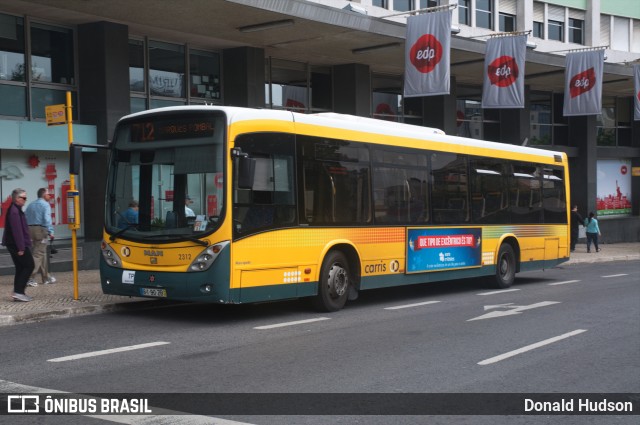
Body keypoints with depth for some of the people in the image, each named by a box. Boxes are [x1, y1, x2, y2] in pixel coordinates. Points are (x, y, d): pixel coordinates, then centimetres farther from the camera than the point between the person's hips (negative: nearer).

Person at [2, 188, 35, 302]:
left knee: (20, 268, 12)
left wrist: (22, 246, 21)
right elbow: (17, 230, -23)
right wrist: (21, 248, -24)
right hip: (17, 245, -10)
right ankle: (18, 292, -9)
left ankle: (18, 293, 15)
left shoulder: (16, 210, 16)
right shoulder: (14, 211, -17)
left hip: (14, 245, 10)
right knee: (29, 265, -7)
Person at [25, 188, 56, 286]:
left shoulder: (31, 205, 17)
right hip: (41, 230, -7)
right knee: (38, 255, -6)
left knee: (43, 253, 17)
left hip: (30, 230, 7)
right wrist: (50, 232, -15)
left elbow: (24, 218, 11)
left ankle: (46, 277, 24)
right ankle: (30, 278, -15)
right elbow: (47, 219, -16)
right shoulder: (45, 205, -3)